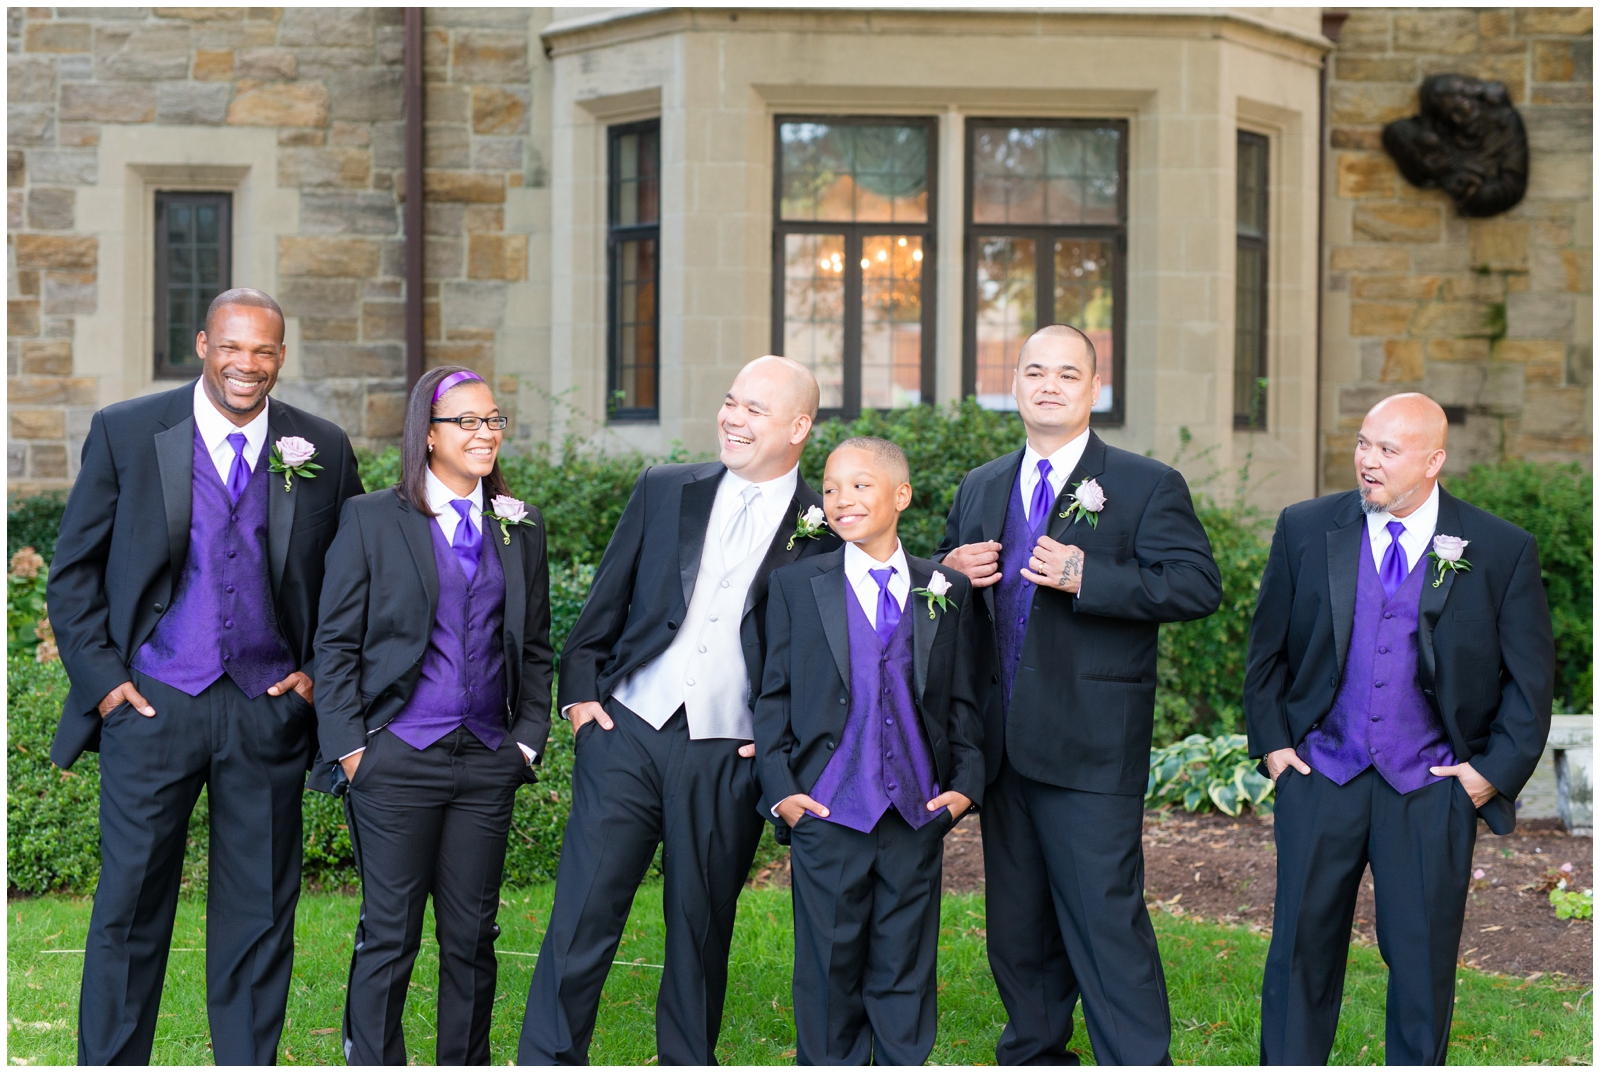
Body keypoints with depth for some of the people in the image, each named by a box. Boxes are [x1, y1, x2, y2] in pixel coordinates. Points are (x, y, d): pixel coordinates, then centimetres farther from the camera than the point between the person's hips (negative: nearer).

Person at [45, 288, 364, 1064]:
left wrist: (318, 673, 2)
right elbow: (74, 569, 4)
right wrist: (101, 677, -4)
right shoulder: (125, 432, 0)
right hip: (152, 703, -1)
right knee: (130, 905, 2)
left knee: (260, 909, 8)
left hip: (269, 709, 2)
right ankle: (107, 1065, 13)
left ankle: (248, 1065, 18)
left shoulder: (322, 451, 4)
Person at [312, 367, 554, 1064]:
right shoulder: (372, 519, 1)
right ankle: (371, 1064, 11)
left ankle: (465, 1067, 19)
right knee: (389, 935, 0)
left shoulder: (520, 529, 11)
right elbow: (336, 642, 0)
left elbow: (535, 648, 16)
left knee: (472, 935, 7)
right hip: (396, 762, -3)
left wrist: (528, 738, 6)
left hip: (487, 763, 3)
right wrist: (349, 746, -6)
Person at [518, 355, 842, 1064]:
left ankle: (687, 1062, 23)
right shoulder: (664, 492, 8)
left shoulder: (826, 530, 1)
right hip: (627, 735, 1)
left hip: (730, 760, -1)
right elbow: (606, 600, 12)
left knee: (702, 929, 9)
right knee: (582, 915, -2)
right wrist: (580, 689, 4)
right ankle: (545, 1061, 5)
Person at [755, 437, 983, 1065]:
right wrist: (780, 787, -4)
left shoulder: (946, 592, 7)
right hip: (828, 811, -1)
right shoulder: (796, 586, 3)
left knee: (907, 967, 8)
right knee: (830, 964, 6)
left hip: (917, 814, 1)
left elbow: (962, 699, 10)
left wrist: (966, 782, 0)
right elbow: (774, 694, 4)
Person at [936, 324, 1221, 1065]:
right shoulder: (980, 489, 16)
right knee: (1017, 921, 14)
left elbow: (1199, 585, -12)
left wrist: (1085, 577, -22)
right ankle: (1034, 1059, 27)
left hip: (1090, 749, -6)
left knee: (1106, 916, -9)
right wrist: (951, 569, 0)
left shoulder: (1147, 487, -1)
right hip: (1001, 744, 6)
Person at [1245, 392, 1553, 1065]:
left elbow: (1530, 677, 3)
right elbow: (1268, 648, 10)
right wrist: (1272, 742, 4)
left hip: (1432, 787, -1)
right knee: (1301, 947, 6)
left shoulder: (1502, 551, -4)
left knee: (1423, 958, 6)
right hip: (1321, 776, 1)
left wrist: (1498, 770, -3)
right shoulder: (1305, 530, 1)